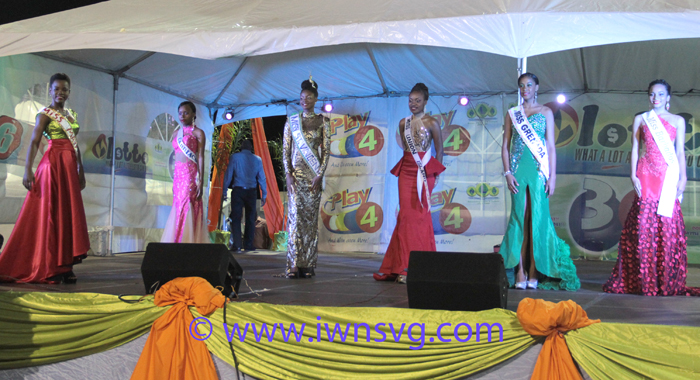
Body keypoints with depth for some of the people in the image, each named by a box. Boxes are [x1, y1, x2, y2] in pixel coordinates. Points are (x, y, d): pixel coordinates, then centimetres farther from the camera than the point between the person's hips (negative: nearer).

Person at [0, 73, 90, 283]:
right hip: (53, 164, -7)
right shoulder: (45, 114, -1)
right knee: (50, 214, -5)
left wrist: (81, 170, 18)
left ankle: (64, 267, 9)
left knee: (69, 215, 5)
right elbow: (34, 142, -9)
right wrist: (28, 170, -19)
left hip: (70, 167, 7)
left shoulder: (72, 114, 18)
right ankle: (47, 268, 0)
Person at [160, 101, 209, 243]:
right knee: (177, 208, 3)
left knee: (186, 208, -12)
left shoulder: (198, 133, 0)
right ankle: (177, 246, 5)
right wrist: (174, 180, 14)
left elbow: (201, 157, -6)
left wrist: (200, 181, -13)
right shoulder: (177, 133, 18)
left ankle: (188, 242, -11)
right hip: (178, 174, 6)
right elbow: (177, 156, 18)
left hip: (190, 174, -6)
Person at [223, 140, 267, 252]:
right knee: (250, 218, 11)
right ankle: (248, 245, 13)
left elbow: (228, 175, 1)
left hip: (237, 191, -2)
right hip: (251, 191, 2)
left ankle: (237, 245, -6)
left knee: (236, 218, 1)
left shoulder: (234, 157, 0)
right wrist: (264, 195, 11)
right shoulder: (257, 159, 4)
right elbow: (262, 178, 6)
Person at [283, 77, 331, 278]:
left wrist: (319, 176, -9)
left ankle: (308, 264, 4)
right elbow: (285, 151, 6)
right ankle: (293, 265, -6)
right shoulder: (291, 121, 9)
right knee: (295, 215, -6)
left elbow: (326, 150, 1)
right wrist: (288, 175, -6)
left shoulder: (322, 121, 6)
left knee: (311, 217, -1)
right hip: (295, 173, 1)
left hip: (314, 175, -1)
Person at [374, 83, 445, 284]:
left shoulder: (431, 123, -3)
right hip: (406, 170, 4)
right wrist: (408, 164, 12)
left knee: (420, 216, -3)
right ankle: (404, 266, 5)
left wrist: (434, 173, -3)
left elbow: (439, 150, 1)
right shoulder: (403, 123, 10)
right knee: (406, 215, 1)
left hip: (424, 172, -4)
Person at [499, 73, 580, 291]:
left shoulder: (545, 112, 8)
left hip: (538, 169, -1)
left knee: (537, 218, -4)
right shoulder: (512, 113, 12)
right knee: (519, 217, -1)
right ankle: (520, 273, 0)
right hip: (518, 170, 1)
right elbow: (505, 146, 10)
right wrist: (507, 172, -2)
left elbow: (551, 146, 4)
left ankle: (534, 273, 1)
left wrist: (552, 175, -4)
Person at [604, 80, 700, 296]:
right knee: (643, 226, -6)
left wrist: (682, 178, -1)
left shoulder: (678, 121, 12)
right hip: (646, 176, 0)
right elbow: (635, 149, 8)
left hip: (668, 177, 0)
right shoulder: (641, 119, 12)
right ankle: (642, 281, -1)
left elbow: (680, 152, 8)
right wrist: (633, 175, -3)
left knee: (668, 228, -4)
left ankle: (668, 282, 3)